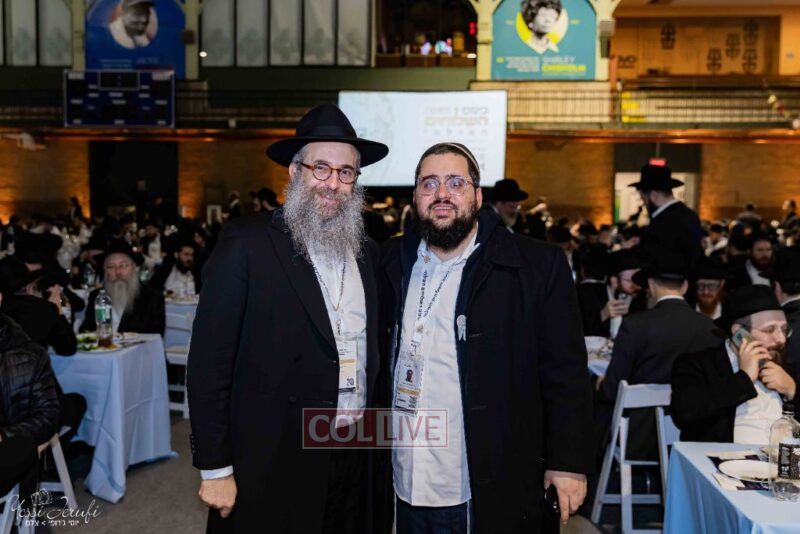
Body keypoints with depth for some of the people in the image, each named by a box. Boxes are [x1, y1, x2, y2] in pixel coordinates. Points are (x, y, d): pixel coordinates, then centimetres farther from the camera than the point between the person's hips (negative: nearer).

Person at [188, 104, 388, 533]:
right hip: (270, 466, -5)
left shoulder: (367, 252, 6)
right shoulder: (247, 244, -11)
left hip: (353, 463, 5)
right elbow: (209, 363, -11)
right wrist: (214, 469, -11)